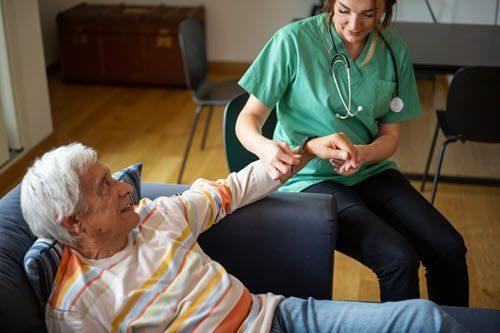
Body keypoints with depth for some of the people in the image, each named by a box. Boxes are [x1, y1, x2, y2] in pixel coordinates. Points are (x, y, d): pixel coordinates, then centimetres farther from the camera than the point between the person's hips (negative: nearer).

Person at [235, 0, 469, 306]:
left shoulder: (394, 52, 0)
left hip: (370, 172, 5)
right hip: (310, 177, -4)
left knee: (450, 248, -13)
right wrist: (263, 146, -34)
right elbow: (248, 118, -10)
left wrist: (364, 153, -19)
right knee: (398, 258, -24)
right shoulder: (293, 41, -13)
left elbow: (390, 136, 5)